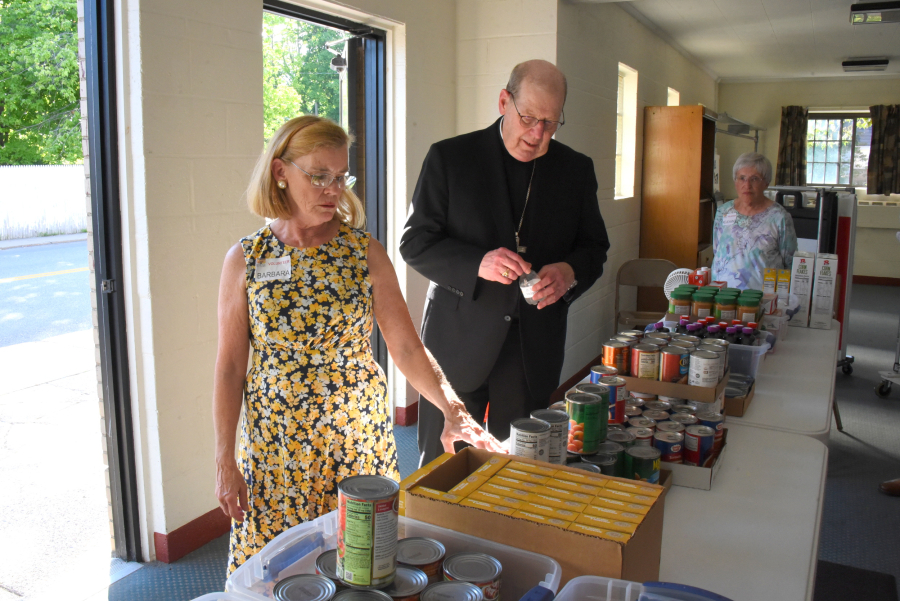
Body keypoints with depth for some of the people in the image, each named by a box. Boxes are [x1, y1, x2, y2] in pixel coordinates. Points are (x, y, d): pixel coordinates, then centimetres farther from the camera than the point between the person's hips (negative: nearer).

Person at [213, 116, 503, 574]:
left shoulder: (366, 252, -2)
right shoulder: (245, 259, -3)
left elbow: (406, 347, -5)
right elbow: (230, 368, 0)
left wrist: (452, 411, -18)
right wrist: (224, 460, -2)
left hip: (359, 435, 1)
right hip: (275, 440, 0)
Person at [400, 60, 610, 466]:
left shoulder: (576, 169, 8)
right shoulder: (449, 157, -1)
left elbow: (594, 247, 13)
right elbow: (414, 243, -4)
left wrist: (570, 272, -11)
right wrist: (477, 264, -20)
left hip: (536, 349, 2)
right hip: (458, 341, -2)